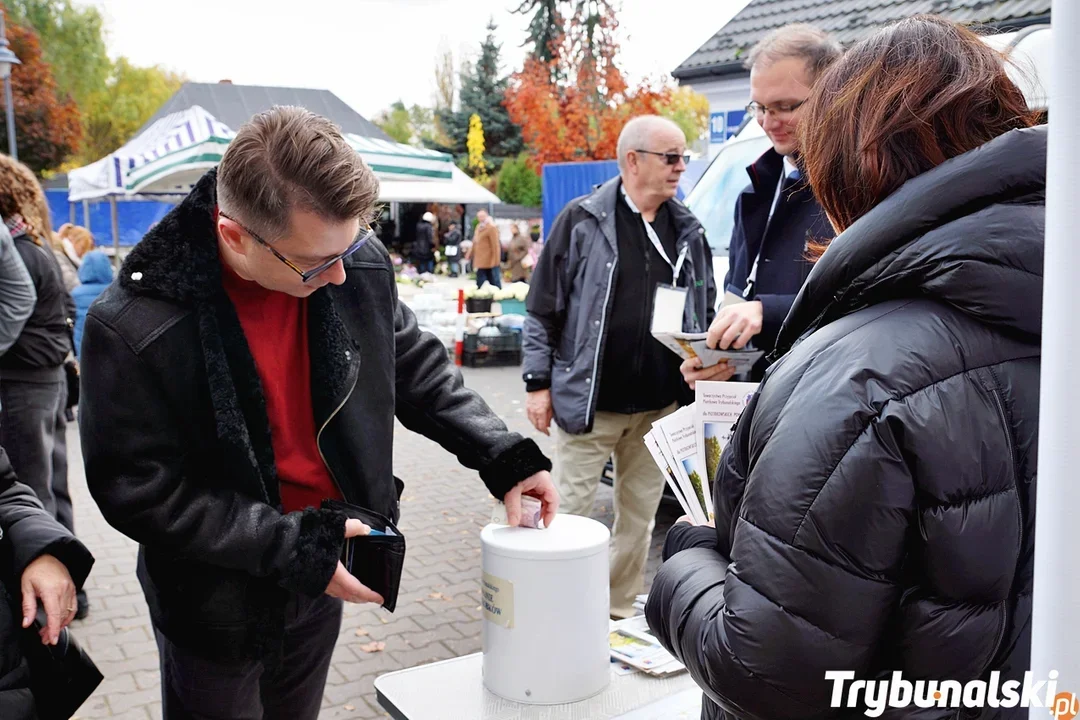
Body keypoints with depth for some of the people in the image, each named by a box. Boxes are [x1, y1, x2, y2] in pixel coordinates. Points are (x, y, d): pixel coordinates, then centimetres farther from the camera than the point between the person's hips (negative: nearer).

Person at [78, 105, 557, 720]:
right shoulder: (133, 328, -26)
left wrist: (501, 453, -11)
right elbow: (138, 490, -20)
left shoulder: (358, 263, -13)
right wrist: (288, 547, -26)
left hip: (323, 574, 5)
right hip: (218, 601, -4)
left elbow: (416, 367, 1)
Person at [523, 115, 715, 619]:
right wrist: (538, 382, -7)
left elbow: (705, 313, 15)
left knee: (639, 518, 14)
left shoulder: (689, 231, 8)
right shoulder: (582, 220, -5)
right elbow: (543, 309, -4)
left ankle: (620, 611, 30)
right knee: (568, 513, 4)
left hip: (660, 407, 5)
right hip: (587, 403, -4)